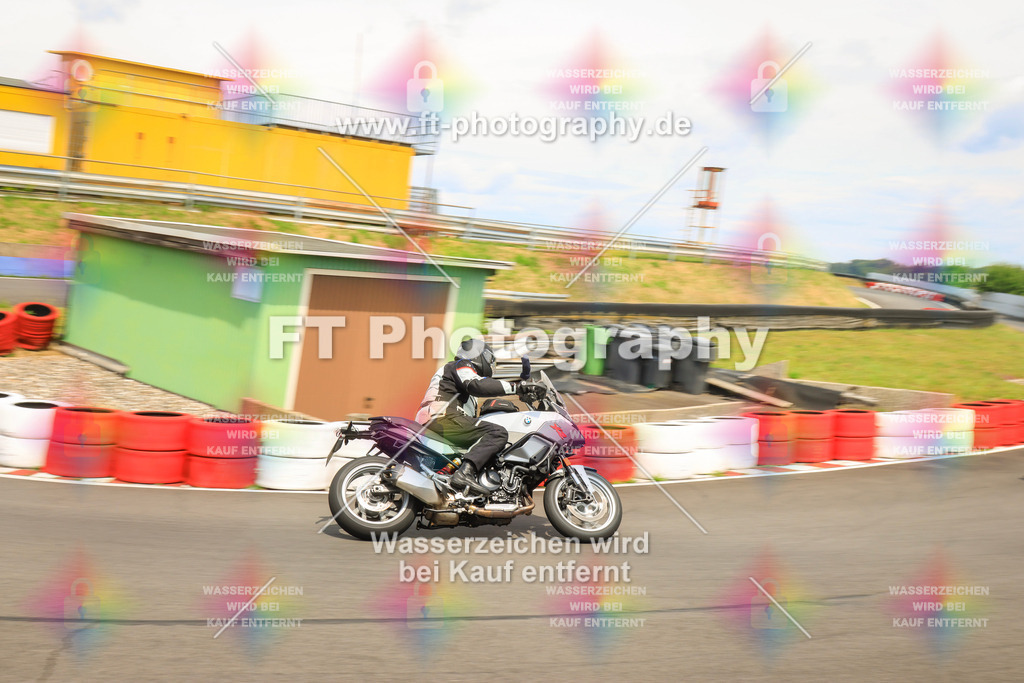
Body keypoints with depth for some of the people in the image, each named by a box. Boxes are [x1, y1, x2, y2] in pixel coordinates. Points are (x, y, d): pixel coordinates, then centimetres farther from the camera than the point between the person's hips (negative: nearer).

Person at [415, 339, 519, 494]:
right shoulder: (461, 366, 8)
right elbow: (476, 385, -17)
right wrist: (514, 387, -18)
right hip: (443, 419, -10)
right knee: (498, 433, -22)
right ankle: (465, 471, -41)